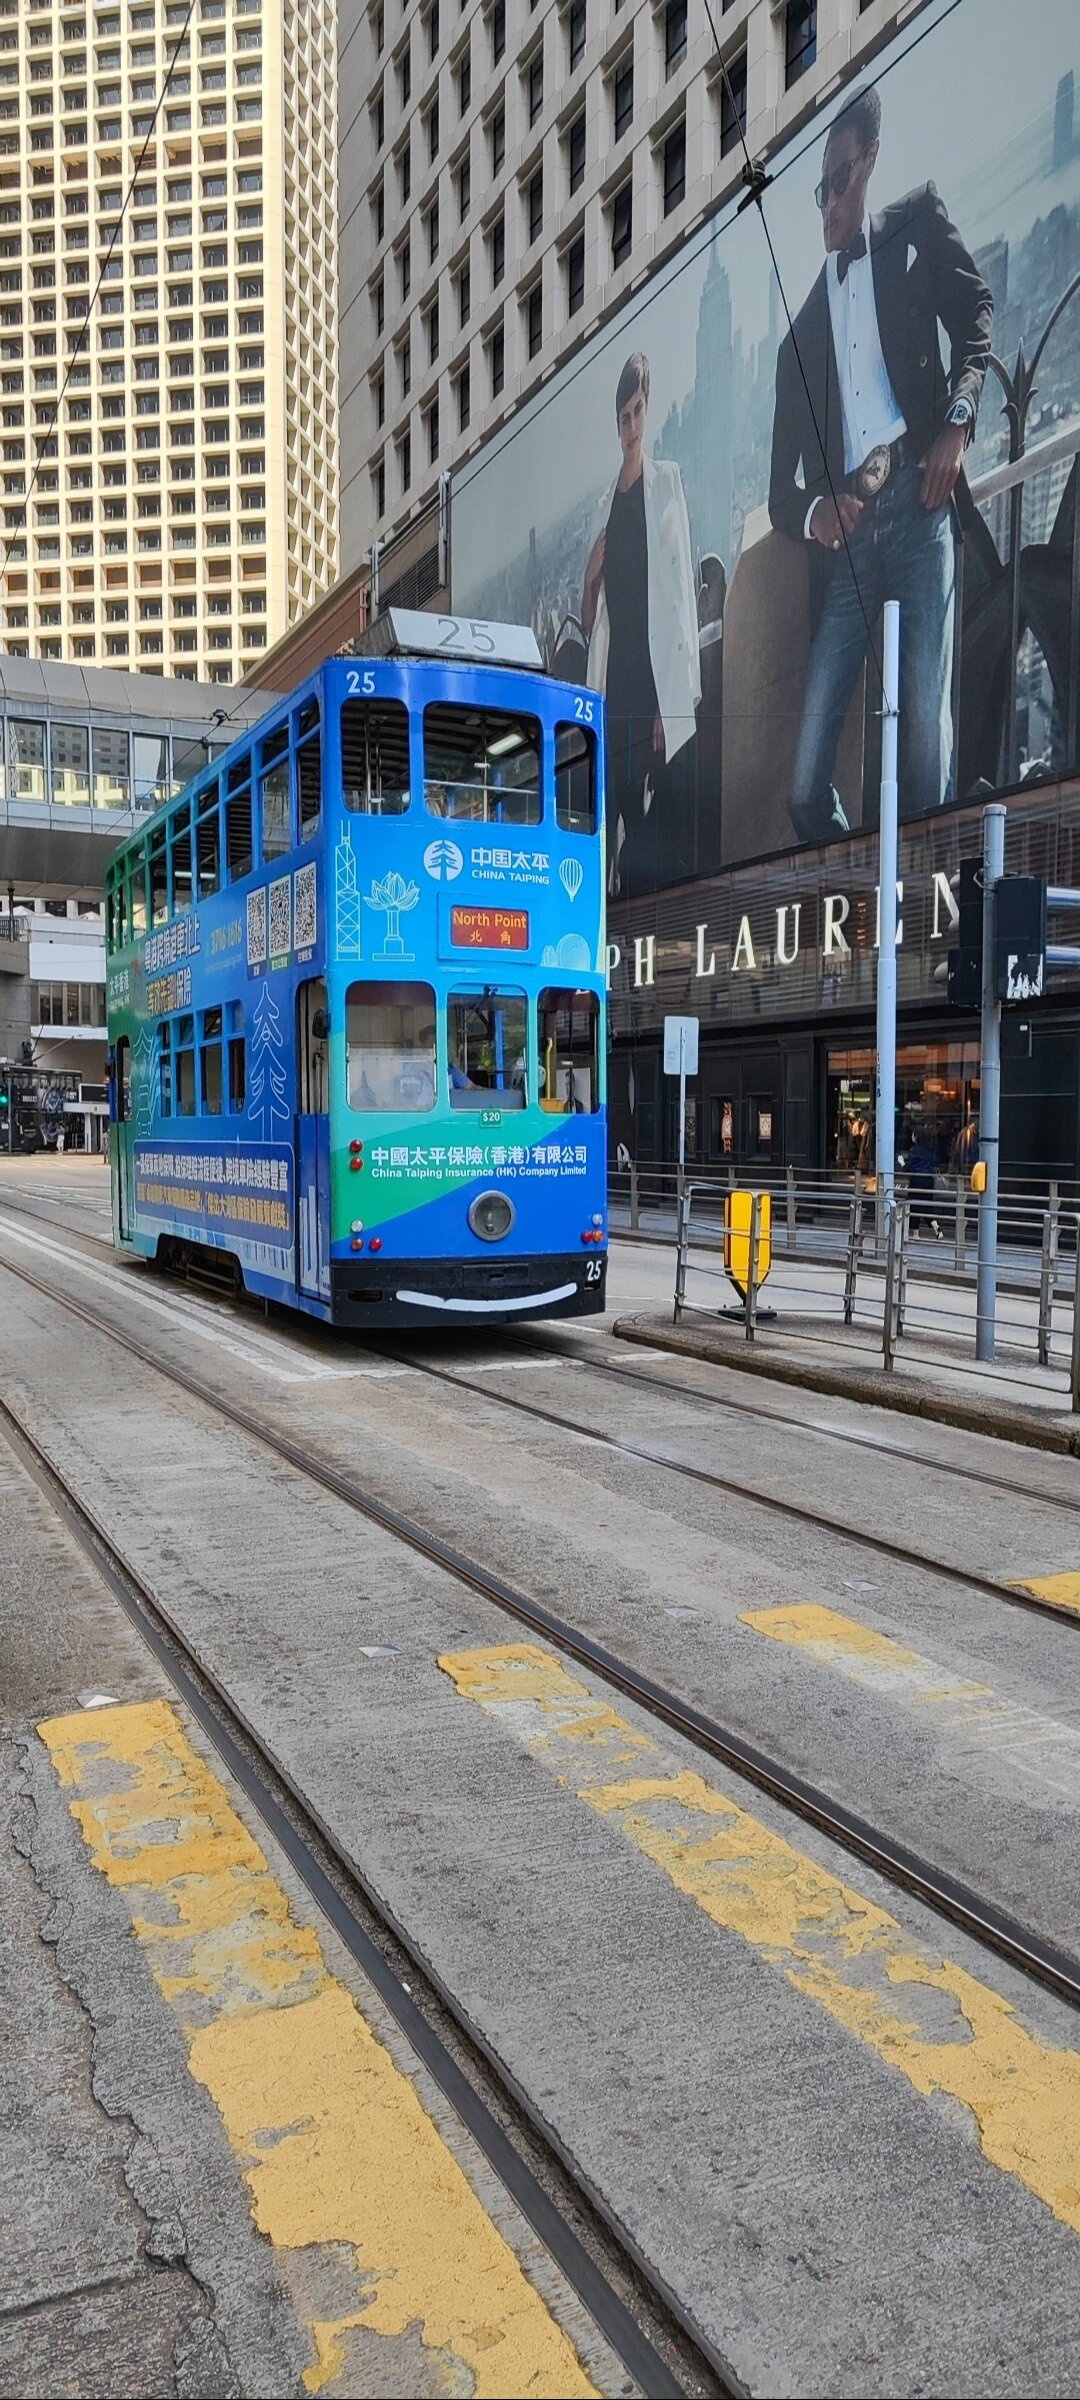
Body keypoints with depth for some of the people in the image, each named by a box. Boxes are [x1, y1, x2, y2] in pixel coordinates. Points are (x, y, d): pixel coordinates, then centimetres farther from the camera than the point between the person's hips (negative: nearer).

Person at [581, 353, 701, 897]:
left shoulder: (668, 481, 6)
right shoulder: (606, 501, 21)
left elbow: (682, 591, -3)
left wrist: (673, 704, -11)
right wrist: (590, 577, -2)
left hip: (657, 686, -5)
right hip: (612, 693, 5)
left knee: (653, 828, -9)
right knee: (615, 814, 2)